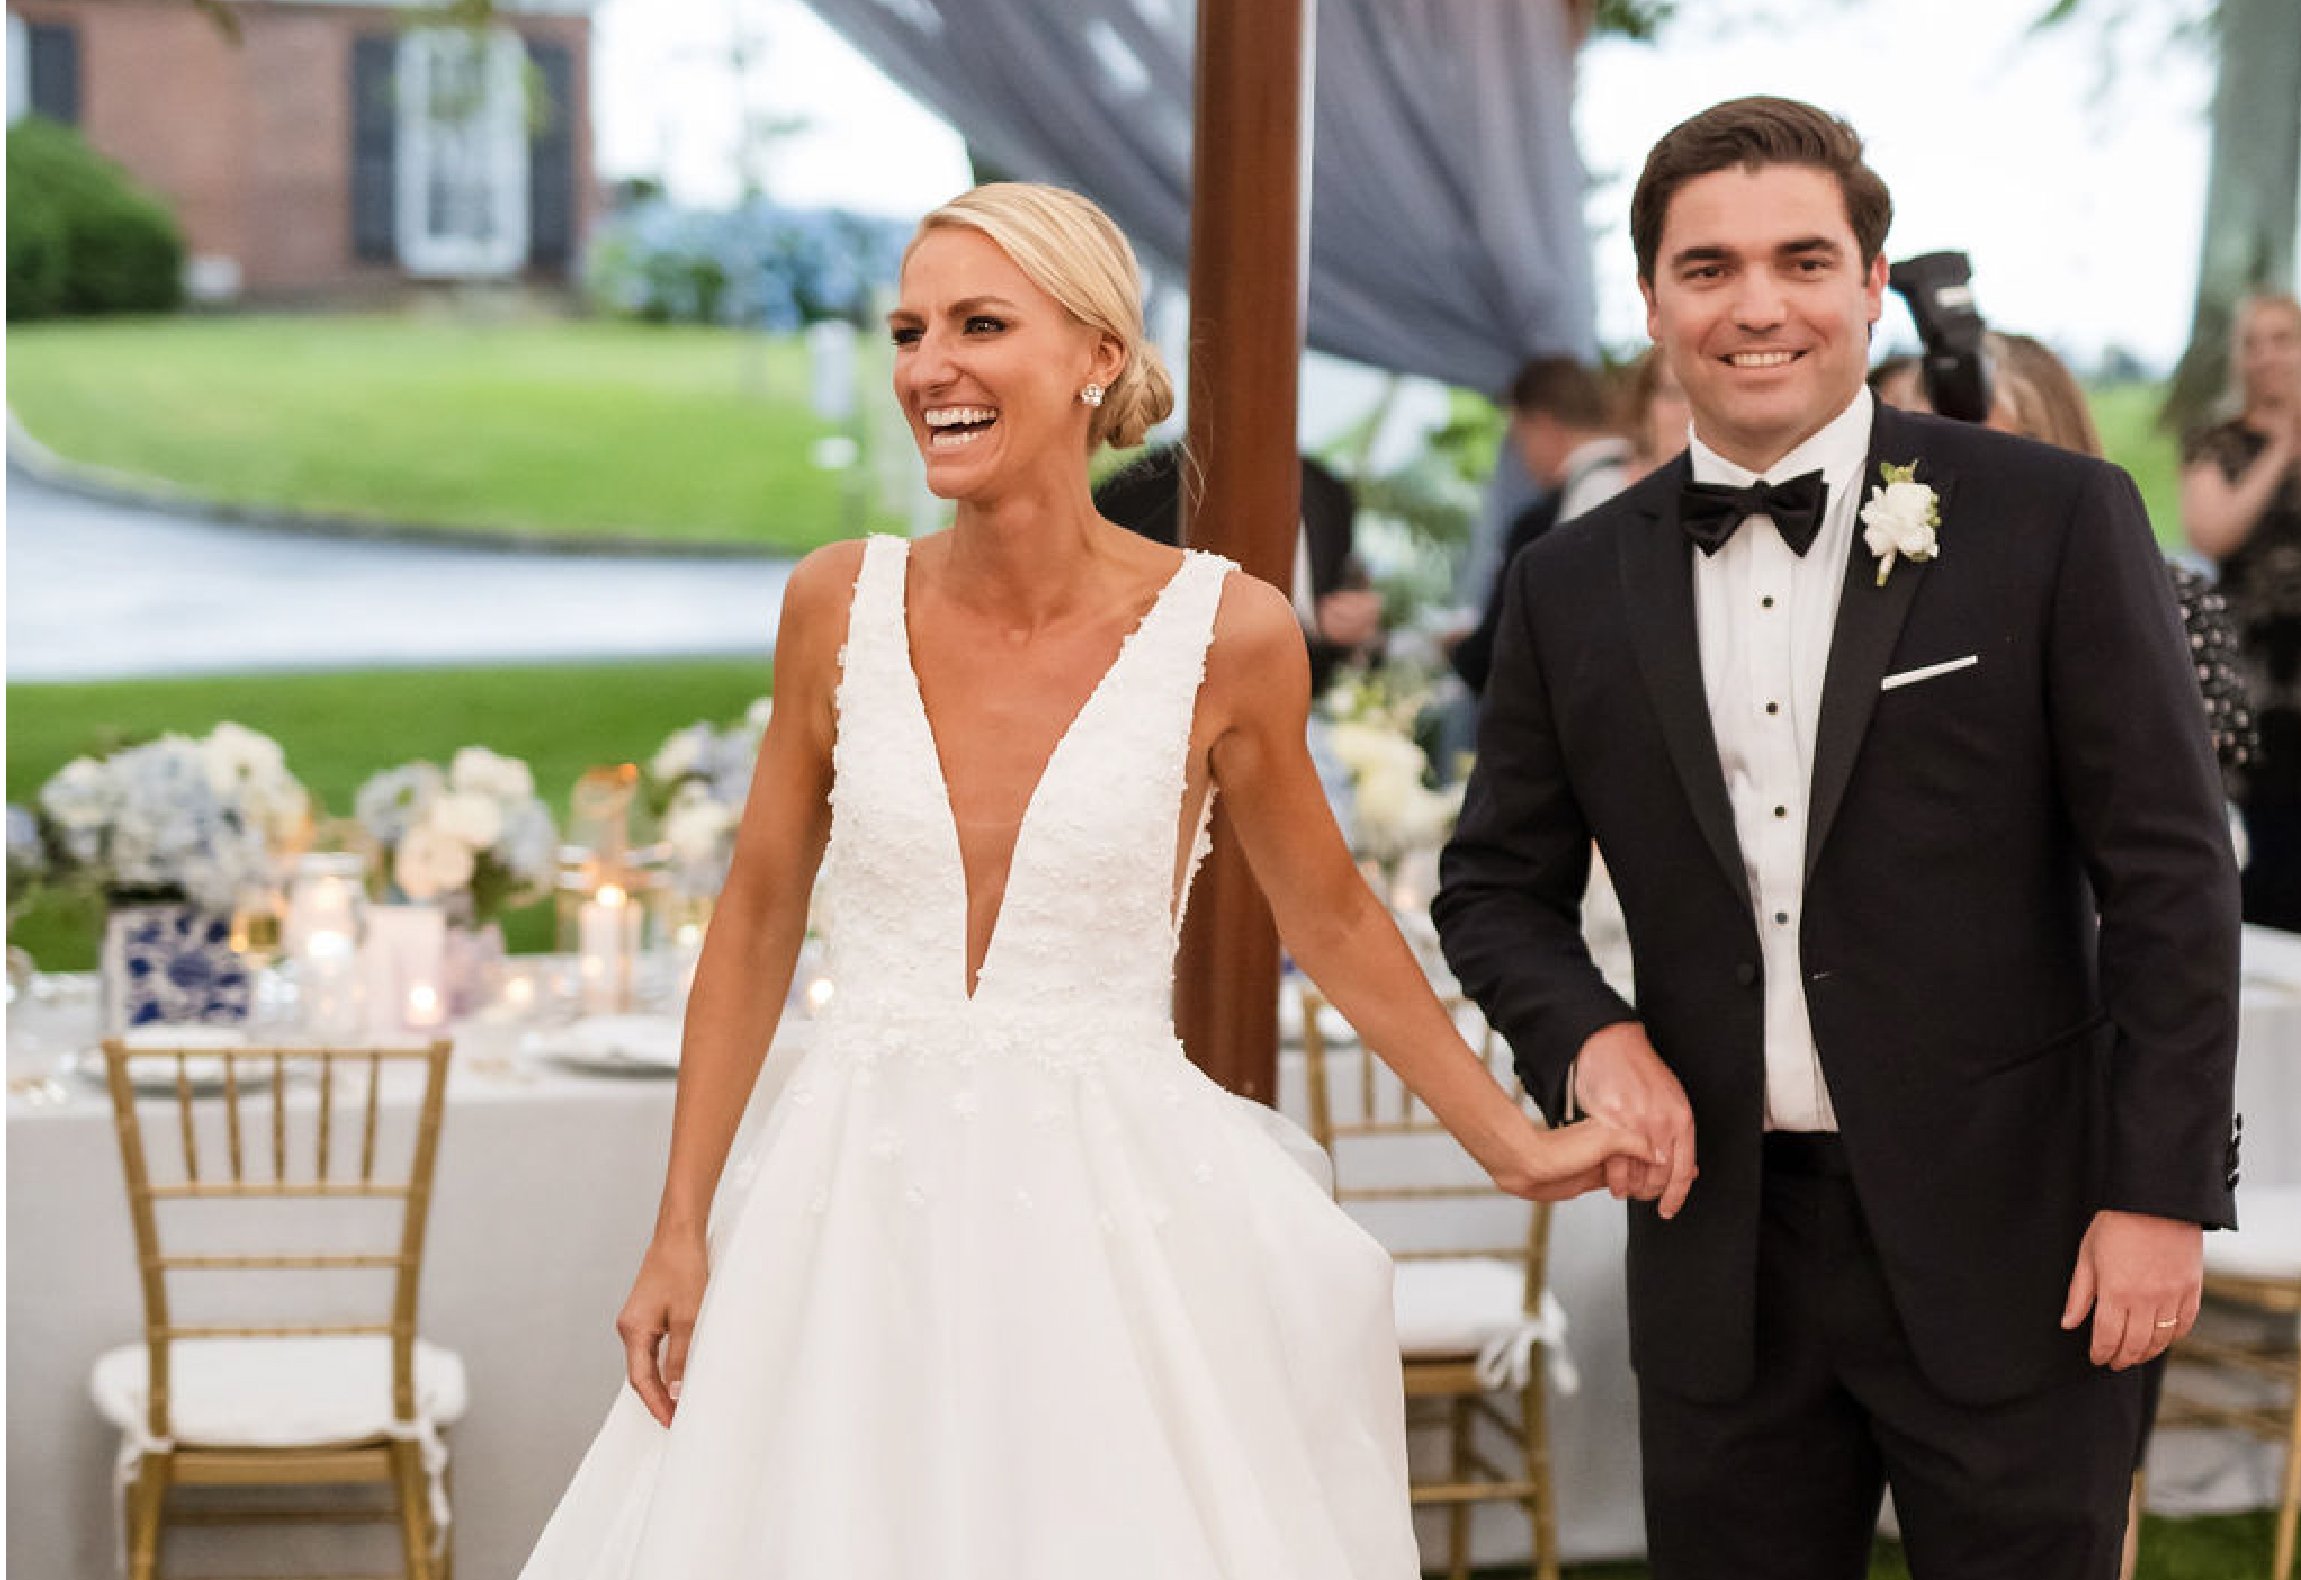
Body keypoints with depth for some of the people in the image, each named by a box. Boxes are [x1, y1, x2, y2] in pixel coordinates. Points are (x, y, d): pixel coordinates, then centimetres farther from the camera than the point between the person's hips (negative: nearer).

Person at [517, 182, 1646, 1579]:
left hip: (1115, 1230, -2)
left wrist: (1519, 1148, 7)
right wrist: (680, 1233, 5)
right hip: (864, 1213, 2)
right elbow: (759, 923, 6)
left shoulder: (1224, 633, -9)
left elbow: (1332, 919, 6)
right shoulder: (841, 604, -3)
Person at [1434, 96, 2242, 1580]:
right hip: (1722, 1255, 3)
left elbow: (2170, 879, -5)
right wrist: (1588, 1032, -5)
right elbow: (1497, 883, 14)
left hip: (2006, 1241, -3)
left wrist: (2162, 1192, -9)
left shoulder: (2057, 521, -4)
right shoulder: (1576, 585, 5)